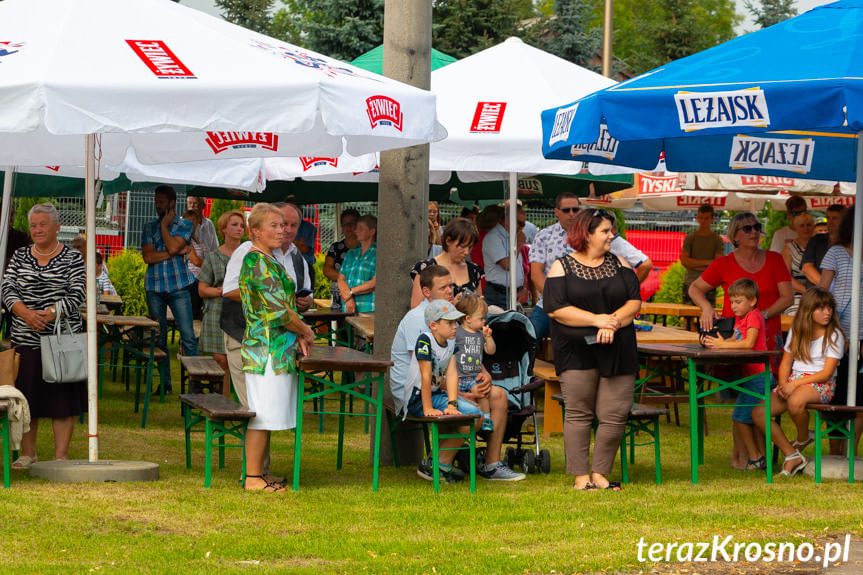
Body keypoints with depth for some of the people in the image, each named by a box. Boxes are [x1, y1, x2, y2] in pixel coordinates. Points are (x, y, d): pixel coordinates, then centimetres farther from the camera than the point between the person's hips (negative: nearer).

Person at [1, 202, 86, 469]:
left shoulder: (72, 258, 1)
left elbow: (76, 295, -7)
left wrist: (47, 315, -18)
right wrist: (26, 314, -15)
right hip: (25, 339, 3)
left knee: (62, 396, -4)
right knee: (26, 395, 6)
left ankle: (61, 455, 0)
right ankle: (28, 453, 17)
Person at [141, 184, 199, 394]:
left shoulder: (184, 225, 4)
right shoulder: (149, 227, 12)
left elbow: (173, 246, -14)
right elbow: (147, 256, -3)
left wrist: (165, 225, -2)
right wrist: (177, 252, -8)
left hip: (178, 287, -3)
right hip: (154, 288, 3)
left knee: (188, 336, -8)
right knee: (159, 338, 5)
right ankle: (165, 382, 11)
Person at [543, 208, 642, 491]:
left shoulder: (619, 264, 14)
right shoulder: (562, 267, 2)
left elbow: (635, 301, 6)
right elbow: (555, 308, -8)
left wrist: (614, 322, -13)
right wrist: (597, 320, -15)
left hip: (617, 350, 3)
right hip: (577, 351, -3)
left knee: (615, 414, -3)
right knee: (579, 413, -2)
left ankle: (600, 473, 8)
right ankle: (580, 476, 4)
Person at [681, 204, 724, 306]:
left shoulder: (717, 239, 5)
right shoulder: (690, 238, 8)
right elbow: (684, 261, -4)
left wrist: (694, 265, -7)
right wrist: (707, 262, -8)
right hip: (690, 284, 1)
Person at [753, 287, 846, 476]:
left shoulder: (834, 335, -3)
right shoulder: (796, 332, 12)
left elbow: (827, 373, -11)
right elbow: (786, 363, 15)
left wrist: (795, 384, -18)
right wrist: (784, 384, -7)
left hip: (821, 385, -6)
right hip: (792, 381, 6)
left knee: (795, 402, -41)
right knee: (758, 414, -16)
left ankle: (803, 438, -8)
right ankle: (792, 457, -13)